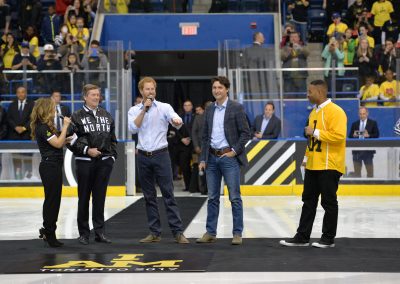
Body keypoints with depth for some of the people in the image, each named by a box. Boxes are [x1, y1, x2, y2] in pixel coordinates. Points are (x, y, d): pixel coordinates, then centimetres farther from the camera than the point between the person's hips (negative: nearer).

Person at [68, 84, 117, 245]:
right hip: (85, 162, -3)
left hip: (104, 161, 3)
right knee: (84, 198, 4)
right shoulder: (77, 116, -1)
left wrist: (112, 156, 8)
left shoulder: (106, 116, 12)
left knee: (100, 197, 6)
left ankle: (100, 232, 12)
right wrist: (87, 150, -14)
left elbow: (113, 139, 17)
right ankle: (83, 233, 11)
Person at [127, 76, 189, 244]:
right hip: (143, 156, 3)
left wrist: (177, 121, -42)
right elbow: (133, 128, -9)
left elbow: (177, 121, -18)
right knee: (149, 197, 7)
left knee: (168, 194, -5)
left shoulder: (164, 107, -1)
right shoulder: (134, 110, 7)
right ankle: (155, 232, 14)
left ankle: (178, 232, -4)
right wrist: (144, 109, -10)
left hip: (161, 155, -3)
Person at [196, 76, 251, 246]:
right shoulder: (209, 110, 12)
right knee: (212, 198, 9)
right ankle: (210, 233, 16)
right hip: (212, 157, 5)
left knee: (235, 198, -2)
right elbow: (205, 136, 15)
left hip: (229, 157, -5)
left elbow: (245, 133, -6)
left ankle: (237, 233, 5)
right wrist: (203, 159, 9)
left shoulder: (236, 108, -4)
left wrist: (234, 151, -11)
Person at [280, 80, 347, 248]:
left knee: (328, 202, 1)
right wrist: (307, 157, 17)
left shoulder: (335, 111, -13)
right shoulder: (314, 112, 16)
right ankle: (302, 237, 16)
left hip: (329, 165, -9)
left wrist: (316, 132, -19)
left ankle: (328, 239, 11)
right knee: (308, 201, 10)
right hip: (312, 166, 9)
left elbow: (339, 135, -23)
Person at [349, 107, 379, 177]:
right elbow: (350, 136, 9)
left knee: (370, 170, -1)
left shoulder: (373, 123, 6)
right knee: (357, 170, 4)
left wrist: (369, 135, -19)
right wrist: (353, 135, -13)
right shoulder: (354, 124, 13)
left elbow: (377, 135, -2)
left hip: (368, 149, -2)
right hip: (357, 149, 2)